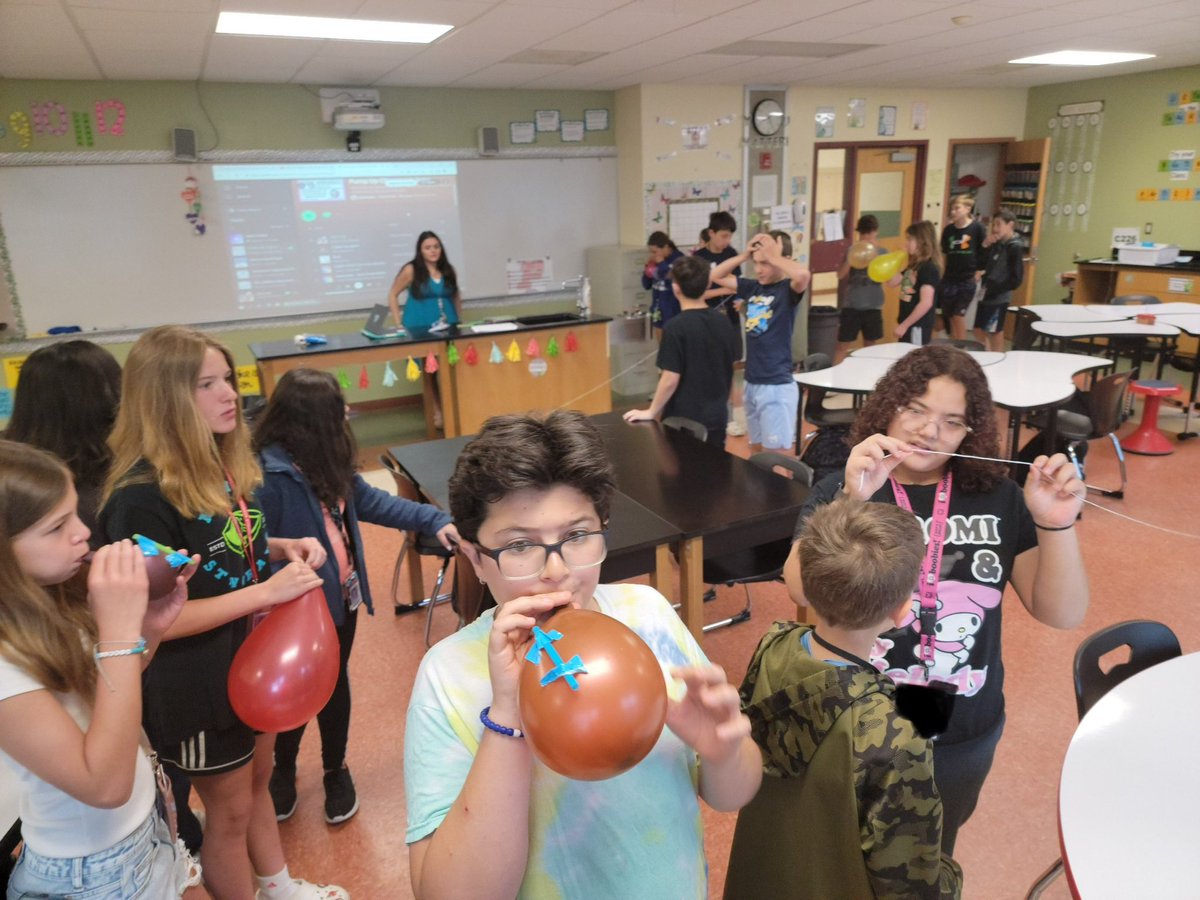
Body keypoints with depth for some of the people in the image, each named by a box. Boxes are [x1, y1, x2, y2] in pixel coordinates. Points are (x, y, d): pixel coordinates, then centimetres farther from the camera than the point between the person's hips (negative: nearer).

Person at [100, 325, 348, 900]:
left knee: (257, 780, 27)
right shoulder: (142, 496, -27)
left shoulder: (221, 464, -1)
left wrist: (285, 547, -4)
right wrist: (268, 591, -29)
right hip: (198, 680, -8)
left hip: (252, 656, 8)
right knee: (229, 810, 14)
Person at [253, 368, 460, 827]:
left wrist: (435, 520, 4)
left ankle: (335, 771, 45)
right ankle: (283, 771, 47)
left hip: (340, 601, 6)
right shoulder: (266, 477, -27)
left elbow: (372, 501, 8)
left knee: (335, 687, 22)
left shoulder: (326, 465, -3)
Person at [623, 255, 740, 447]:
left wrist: (651, 412, -7)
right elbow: (730, 366, 11)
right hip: (717, 416, 6)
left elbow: (671, 379, -19)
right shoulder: (723, 322, 1)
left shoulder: (676, 327, -18)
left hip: (684, 420, -5)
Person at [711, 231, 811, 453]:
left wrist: (773, 257, -19)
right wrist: (743, 255, 2)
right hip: (751, 383, 7)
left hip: (777, 386, -7)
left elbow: (803, 274, -35)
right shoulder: (753, 287, 7)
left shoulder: (788, 290, -11)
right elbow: (716, 276, 16)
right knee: (755, 450, 19)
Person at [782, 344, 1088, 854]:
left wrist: (1056, 526, -23)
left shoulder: (997, 497, -6)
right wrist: (853, 502, -39)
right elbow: (802, 589, -26)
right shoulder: (841, 490, -11)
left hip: (965, 737, 2)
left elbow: (1063, 614, -7)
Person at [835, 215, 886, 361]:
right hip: (851, 306, -1)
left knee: (869, 347, 12)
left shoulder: (882, 253, 2)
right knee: (843, 347, 0)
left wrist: (875, 257, -19)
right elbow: (840, 275, -8)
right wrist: (851, 257, -22)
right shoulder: (851, 250, -2)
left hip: (872, 307, 2)